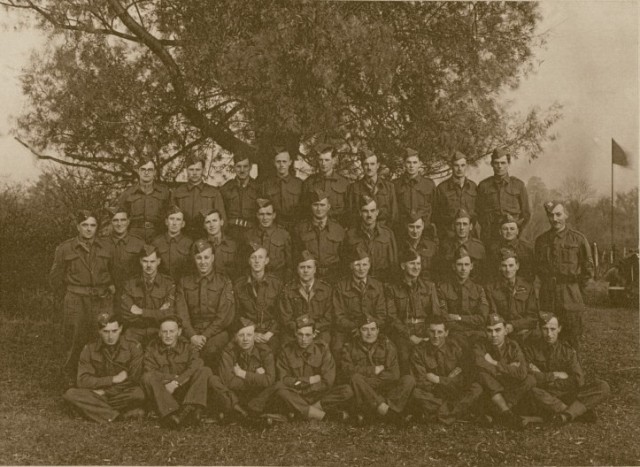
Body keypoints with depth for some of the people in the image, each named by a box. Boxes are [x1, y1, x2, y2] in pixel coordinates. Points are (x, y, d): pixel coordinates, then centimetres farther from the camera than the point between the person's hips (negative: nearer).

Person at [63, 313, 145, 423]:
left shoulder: (133, 347, -3)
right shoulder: (90, 349, 3)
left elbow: (134, 380, -8)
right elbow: (83, 380, -6)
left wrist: (104, 391, -9)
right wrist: (113, 379, -13)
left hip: (124, 395, -3)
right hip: (99, 394, 3)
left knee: (139, 394, -36)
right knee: (70, 394, -25)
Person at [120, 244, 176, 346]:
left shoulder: (168, 284, 4)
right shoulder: (130, 284, 9)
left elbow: (168, 315, -5)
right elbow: (125, 316, -1)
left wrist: (141, 312, -6)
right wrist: (157, 313, -6)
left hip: (159, 334, -1)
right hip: (135, 333, 1)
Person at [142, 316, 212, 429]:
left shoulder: (188, 348, 9)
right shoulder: (151, 350, 9)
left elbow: (196, 367, -12)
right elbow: (150, 371, -10)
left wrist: (177, 382, -23)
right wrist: (173, 378, -17)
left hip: (185, 393, 1)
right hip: (163, 395, 0)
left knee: (205, 371, -21)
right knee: (147, 377, -28)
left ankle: (189, 409, -41)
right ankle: (170, 414, -43)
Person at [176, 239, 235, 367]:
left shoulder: (224, 282, 11)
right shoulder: (184, 282, 18)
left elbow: (225, 316, 0)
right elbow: (181, 313, 6)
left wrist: (205, 335, -12)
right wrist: (192, 335, -12)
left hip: (216, 332, -1)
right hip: (191, 331, 1)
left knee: (211, 349, -36)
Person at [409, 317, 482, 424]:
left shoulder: (455, 347, -5)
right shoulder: (419, 351, -9)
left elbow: (465, 379, -10)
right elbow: (422, 383, -14)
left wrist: (438, 379, -16)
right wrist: (448, 380, -16)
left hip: (454, 394, 2)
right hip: (432, 395, -2)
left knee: (477, 388, -24)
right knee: (415, 393, -33)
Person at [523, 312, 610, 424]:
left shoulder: (566, 350, 4)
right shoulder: (531, 347, -2)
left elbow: (579, 381, -8)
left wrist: (543, 376, -11)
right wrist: (555, 375, -9)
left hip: (568, 395, 3)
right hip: (546, 397, -2)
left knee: (603, 387, -17)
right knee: (532, 391, -38)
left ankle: (567, 414, -33)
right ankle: (580, 413, -27)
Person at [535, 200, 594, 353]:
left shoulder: (578, 238, -2)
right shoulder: (541, 240, 8)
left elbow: (588, 269, 4)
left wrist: (576, 289, 4)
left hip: (571, 300, -3)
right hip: (547, 299, 3)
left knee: (572, 340, 1)